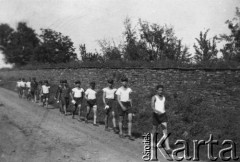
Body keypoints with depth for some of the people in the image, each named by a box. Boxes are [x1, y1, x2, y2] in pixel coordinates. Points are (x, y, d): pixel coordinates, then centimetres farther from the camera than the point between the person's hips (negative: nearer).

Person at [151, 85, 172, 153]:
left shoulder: (164, 97, 9)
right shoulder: (154, 97, -8)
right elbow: (152, 107, -21)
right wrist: (158, 111, -38)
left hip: (163, 115, 3)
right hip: (156, 115, -3)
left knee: (165, 131, -9)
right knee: (154, 130, 10)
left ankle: (167, 148, -16)